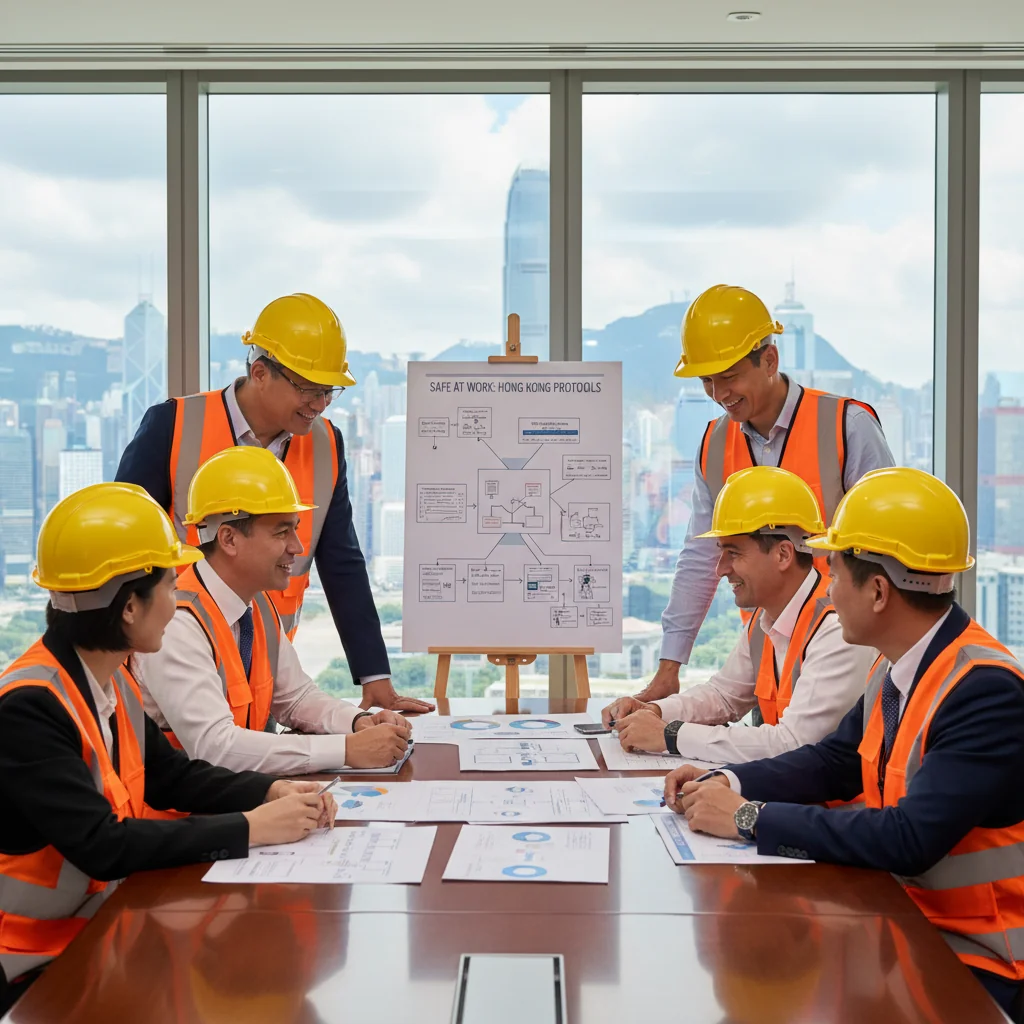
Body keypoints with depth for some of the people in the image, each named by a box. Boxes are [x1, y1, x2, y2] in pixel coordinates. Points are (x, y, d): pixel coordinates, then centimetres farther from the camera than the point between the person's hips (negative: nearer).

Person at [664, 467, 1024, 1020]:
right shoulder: (896, 668, 2)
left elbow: (909, 839, -31)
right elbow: (835, 761, 13)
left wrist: (750, 818, -25)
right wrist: (727, 784, -4)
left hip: (977, 962, -7)